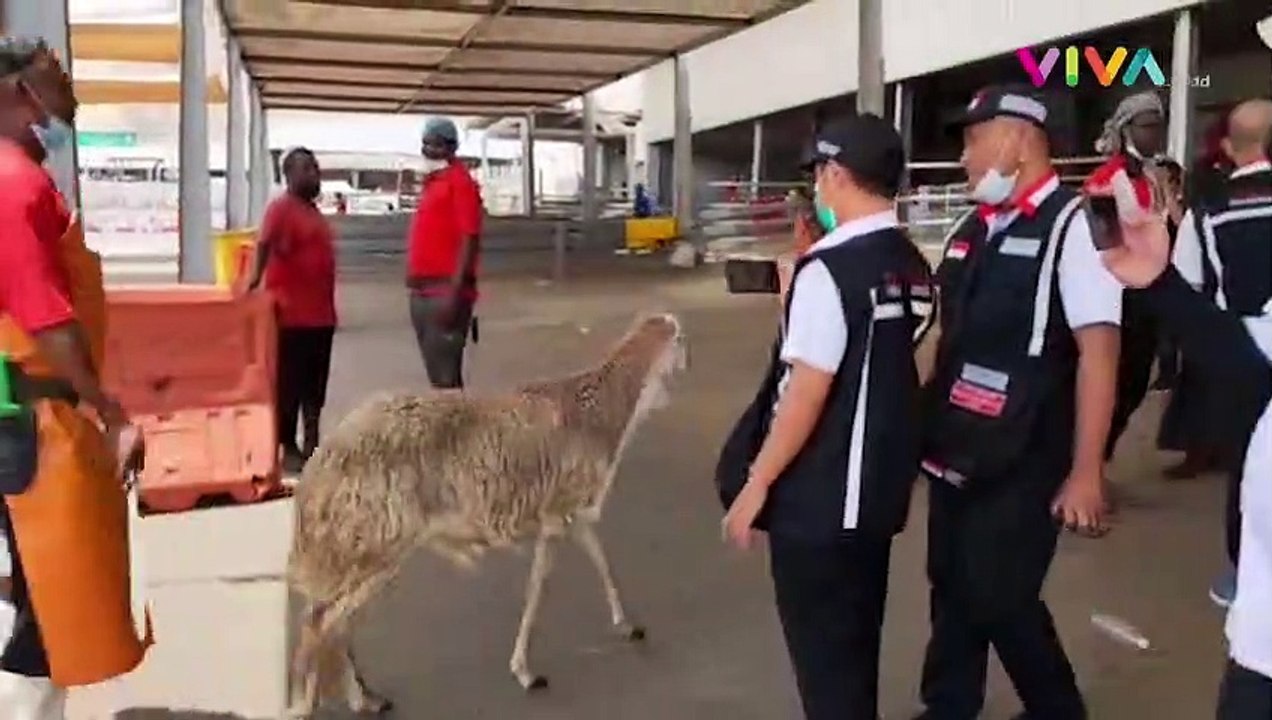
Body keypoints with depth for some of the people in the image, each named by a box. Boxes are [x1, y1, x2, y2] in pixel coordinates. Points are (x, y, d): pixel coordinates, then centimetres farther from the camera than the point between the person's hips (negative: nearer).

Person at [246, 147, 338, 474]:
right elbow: (264, 243, -26)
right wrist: (256, 278, -39)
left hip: (320, 314, 9)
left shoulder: (313, 211, 18)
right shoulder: (282, 207, -10)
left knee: (315, 384, 14)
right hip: (292, 314, -9)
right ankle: (288, 448, 4)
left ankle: (311, 444, 23)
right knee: (290, 383, -2)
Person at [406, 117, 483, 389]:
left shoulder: (460, 181, -9)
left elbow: (469, 239, -17)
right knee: (436, 372, 14)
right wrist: (415, 281, 18)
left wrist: (454, 292, -23)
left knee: (446, 375, -8)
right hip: (423, 290, 9)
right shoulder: (431, 182, 18)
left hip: (445, 290, -9)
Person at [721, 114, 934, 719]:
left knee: (820, 642, 7)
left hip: (819, 492, -8)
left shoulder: (828, 269, -19)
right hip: (882, 482, 8)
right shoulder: (915, 269, 5)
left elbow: (807, 394, -21)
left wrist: (757, 484, -12)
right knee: (858, 631, 22)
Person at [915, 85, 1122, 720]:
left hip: (1021, 463, -7)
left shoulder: (1071, 226, -14)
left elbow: (1097, 351, -17)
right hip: (956, 452, 7)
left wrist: (1085, 474, -18)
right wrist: (923, 423, 15)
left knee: (999, 597, 2)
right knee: (951, 587, 16)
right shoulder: (970, 231, 8)